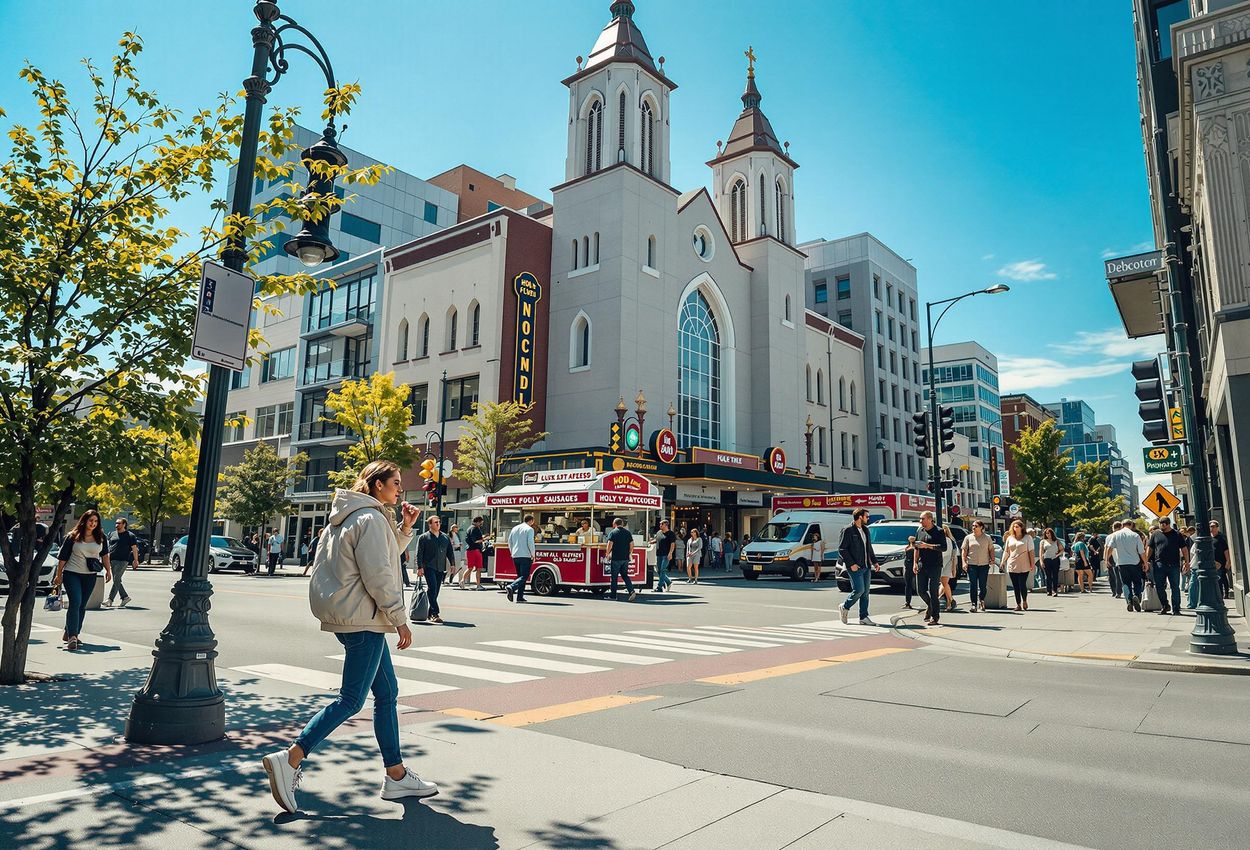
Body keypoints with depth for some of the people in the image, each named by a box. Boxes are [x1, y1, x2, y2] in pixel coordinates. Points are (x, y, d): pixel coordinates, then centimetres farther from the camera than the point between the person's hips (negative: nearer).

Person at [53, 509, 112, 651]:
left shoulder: (101, 538, 4)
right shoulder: (72, 537, -4)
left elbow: (104, 555, 14)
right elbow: (63, 557, 0)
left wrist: (108, 570, 9)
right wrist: (59, 575, 0)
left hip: (90, 576, 4)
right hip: (71, 574, -4)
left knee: (82, 606, 8)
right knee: (75, 602, -16)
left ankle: (70, 634, 20)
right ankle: (72, 636, -18)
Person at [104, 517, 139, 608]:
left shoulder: (130, 536, 0)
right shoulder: (113, 534, 17)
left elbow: (134, 548, -2)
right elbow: (109, 547, 22)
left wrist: (136, 560, -5)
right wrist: (108, 557, 12)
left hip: (122, 560, -7)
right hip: (113, 560, 7)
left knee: (116, 580, -12)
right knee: (117, 580, 9)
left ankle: (110, 599, -14)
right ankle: (125, 597, 19)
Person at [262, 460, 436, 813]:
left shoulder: (355, 516, 17)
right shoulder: (371, 518, -14)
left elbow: (385, 555, 27)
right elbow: (378, 576, -19)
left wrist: (405, 528, 13)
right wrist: (400, 620, -14)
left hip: (355, 617, 11)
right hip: (362, 618, -11)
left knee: (387, 693, 12)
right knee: (351, 700, -5)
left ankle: (397, 776, 18)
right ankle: (289, 760, -2)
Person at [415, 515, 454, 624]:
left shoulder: (445, 538, 16)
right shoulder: (423, 538, 2)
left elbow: (450, 552, 19)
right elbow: (419, 554, -2)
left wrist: (452, 564, 9)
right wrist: (420, 567, -10)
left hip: (441, 568, 5)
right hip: (429, 567, -5)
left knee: (435, 591, 7)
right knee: (432, 588, -17)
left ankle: (430, 615, 15)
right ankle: (435, 613, -18)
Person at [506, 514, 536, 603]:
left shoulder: (515, 528, 15)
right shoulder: (529, 529, -5)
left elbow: (509, 542, 16)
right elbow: (530, 543, -13)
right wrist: (533, 555, -4)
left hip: (515, 556, 7)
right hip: (525, 556, -7)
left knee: (520, 576, 14)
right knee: (524, 576, -5)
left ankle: (520, 597, 8)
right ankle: (512, 587, -28)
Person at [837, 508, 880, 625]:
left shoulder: (865, 530, 15)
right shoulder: (848, 530, -10)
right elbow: (841, 549, -13)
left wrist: (875, 561, 13)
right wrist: (851, 564, -17)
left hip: (866, 567, 8)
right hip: (855, 567, -8)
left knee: (865, 593, 7)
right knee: (859, 590, -11)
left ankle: (864, 617, 12)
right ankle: (844, 607, 12)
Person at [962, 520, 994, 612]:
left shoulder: (987, 538, 8)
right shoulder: (968, 538, 7)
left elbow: (991, 550, 11)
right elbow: (964, 551, 7)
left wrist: (992, 559, -1)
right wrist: (964, 562, -3)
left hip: (984, 564, 0)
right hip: (972, 564, 0)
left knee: (983, 585, 2)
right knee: (973, 586, -2)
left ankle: (981, 600, 26)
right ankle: (974, 604, 2)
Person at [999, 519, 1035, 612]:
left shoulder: (1027, 537, 3)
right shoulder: (1010, 538, 13)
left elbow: (1031, 551, 0)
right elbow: (1006, 551, 18)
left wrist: (1032, 563, -5)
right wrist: (1003, 561, 11)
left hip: (1023, 566, -4)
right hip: (1012, 566, 4)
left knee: (1022, 585, -7)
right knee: (1015, 586, 4)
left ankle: (1024, 601, 16)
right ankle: (1018, 604, 10)